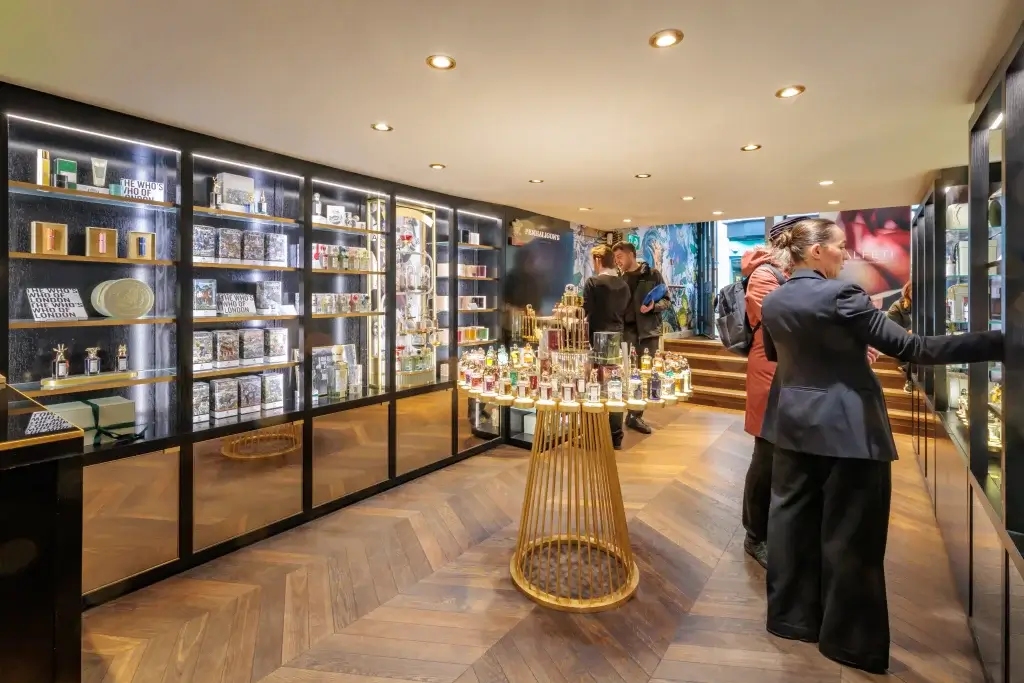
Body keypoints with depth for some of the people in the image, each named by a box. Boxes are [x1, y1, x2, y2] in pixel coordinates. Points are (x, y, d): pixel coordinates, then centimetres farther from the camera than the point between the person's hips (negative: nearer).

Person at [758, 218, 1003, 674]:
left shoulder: (772, 302, 4)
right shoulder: (840, 295, -17)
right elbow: (912, 348, -18)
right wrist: (998, 343, -15)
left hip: (793, 425, 7)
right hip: (846, 429, -6)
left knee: (793, 519, 16)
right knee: (850, 534, 7)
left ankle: (791, 616, 32)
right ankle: (849, 641, 23)